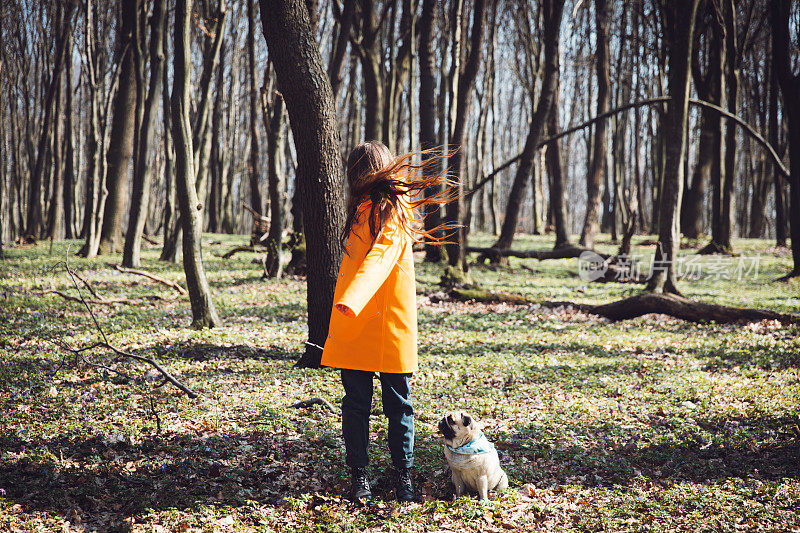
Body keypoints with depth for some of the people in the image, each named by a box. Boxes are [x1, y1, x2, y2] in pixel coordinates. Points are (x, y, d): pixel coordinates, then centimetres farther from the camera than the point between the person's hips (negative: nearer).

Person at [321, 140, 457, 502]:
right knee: (356, 402, 5)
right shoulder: (363, 210, 13)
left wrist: (351, 300, -35)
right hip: (354, 323, 5)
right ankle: (358, 474, 8)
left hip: (388, 325, -5)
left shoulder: (391, 212, -8)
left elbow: (378, 258, -24)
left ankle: (403, 474, 8)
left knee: (398, 403, 3)